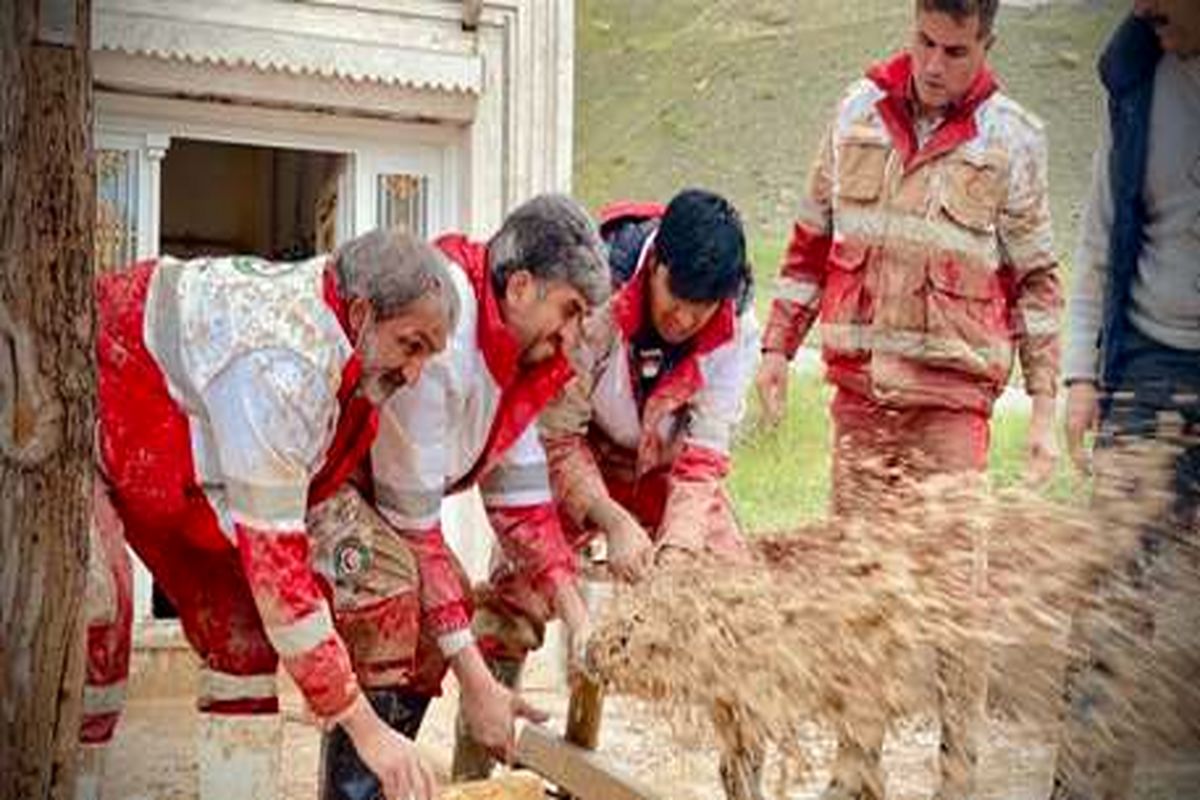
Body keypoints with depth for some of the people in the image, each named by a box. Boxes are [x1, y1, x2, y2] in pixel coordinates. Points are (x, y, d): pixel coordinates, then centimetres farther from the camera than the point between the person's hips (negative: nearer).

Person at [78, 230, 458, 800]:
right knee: (97, 606, -28)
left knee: (239, 624, 1)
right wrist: (364, 727, -35)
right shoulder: (281, 363, -38)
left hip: (161, 456, 9)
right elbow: (274, 558, -38)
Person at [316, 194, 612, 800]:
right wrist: (476, 682, -25)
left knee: (426, 640, 5)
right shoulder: (440, 342, -32)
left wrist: (579, 621, -7)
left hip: (360, 488, 9)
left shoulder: (516, 345, -4)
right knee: (392, 632, -21)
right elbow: (413, 523, -29)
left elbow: (519, 493, 1)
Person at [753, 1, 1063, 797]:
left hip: (951, 393, -3)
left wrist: (1045, 406, -2)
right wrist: (778, 344, 12)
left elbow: (1037, 281, 2)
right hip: (859, 385, 3)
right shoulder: (859, 111, 7)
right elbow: (812, 240, 15)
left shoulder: (1011, 138, -1)